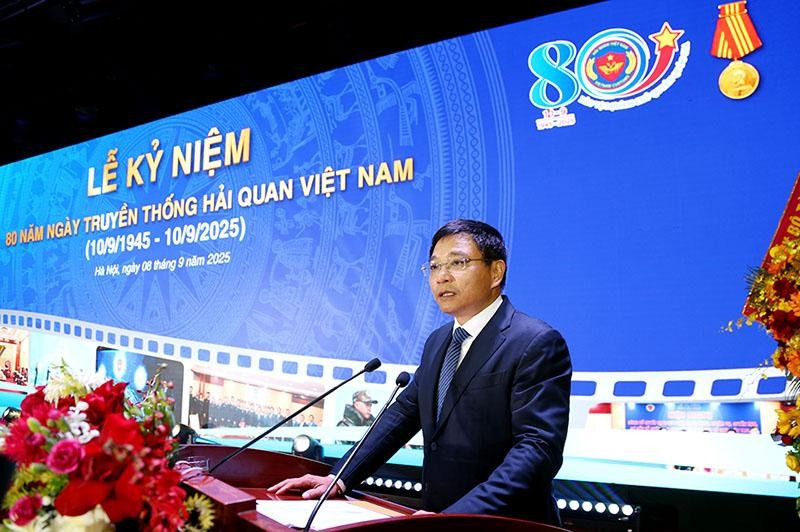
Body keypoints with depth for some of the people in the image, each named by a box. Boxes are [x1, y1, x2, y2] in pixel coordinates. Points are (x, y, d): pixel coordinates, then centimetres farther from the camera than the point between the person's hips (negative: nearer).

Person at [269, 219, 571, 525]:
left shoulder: (538, 344, -12)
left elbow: (538, 448, -20)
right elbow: (404, 412, 13)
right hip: (436, 514, 6)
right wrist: (340, 478, 3)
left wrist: (456, 516, -28)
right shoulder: (437, 342, 11)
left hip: (504, 523, -5)